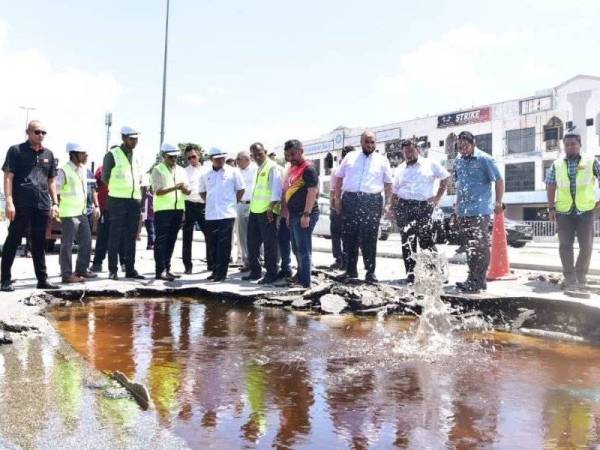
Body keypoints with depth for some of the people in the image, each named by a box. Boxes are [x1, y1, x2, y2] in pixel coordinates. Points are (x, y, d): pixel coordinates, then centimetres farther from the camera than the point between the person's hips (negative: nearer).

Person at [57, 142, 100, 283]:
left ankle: (81, 269, 23)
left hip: (82, 212, 8)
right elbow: (55, 191, -13)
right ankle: (67, 274, 4)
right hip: (69, 213, -8)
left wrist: (96, 206, 12)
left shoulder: (84, 169, 11)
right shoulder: (64, 170, -12)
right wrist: (56, 209, -17)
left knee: (86, 242, 12)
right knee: (67, 244, -2)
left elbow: (91, 188, 17)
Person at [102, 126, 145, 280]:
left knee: (131, 237, 8)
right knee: (115, 236, -2)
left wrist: (139, 196, 11)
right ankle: (112, 270, 3)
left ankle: (130, 269, 13)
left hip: (135, 200, 5)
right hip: (118, 201, -5)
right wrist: (118, 188, 2)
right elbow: (105, 178, -1)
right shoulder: (112, 155, -3)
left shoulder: (136, 157, 14)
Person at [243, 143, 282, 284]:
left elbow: (276, 189, -17)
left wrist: (271, 208, -24)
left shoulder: (271, 167, -8)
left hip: (267, 212, -9)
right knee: (252, 242, 14)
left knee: (269, 243, -2)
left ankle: (271, 274, 5)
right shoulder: (258, 168, 19)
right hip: (254, 210, 9)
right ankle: (255, 271, 25)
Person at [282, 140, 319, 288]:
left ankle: (305, 282, -4)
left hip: (304, 215, -9)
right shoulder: (293, 169, 17)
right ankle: (300, 278, 25)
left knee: (303, 249, -7)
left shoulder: (308, 168, -10)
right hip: (294, 215, 9)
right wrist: (288, 214, 19)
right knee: (297, 249, 15)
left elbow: (312, 191, -18)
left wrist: (306, 214, -23)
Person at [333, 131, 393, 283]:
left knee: (369, 238, -2)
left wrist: (388, 204, 0)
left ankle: (370, 272, 6)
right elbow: (339, 178, 15)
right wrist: (337, 198, 5)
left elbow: (388, 184, 10)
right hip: (350, 200, 2)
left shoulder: (382, 160, 11)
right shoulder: (350, 157, 13)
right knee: (349, 237, 4)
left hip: (372, 201, -1)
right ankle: (350, 270, 14)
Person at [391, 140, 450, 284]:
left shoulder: (430, 164, 8)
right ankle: (410, 273, 8)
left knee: (427, 240, -6)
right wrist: (392, 209, 5)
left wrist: (438, 197, 5)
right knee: (407, 241, 2)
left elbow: (445, 177, 12)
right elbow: (395, 191, 17)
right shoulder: (400, 169, 16)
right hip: (403, 206, 3)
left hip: (424, 206, -3)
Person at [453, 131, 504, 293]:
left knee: (481, 246, -4)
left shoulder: (485, 159, -8)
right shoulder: (458, 161, 11)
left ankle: (478, 281, 0)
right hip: (463, 211, 7)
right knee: (469, 246, 12)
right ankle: (473, 279, 21)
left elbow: (499, 181, -5)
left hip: (480, 211, -7)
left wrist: (498, 203, -8)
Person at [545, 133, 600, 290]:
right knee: (565, 245, 1)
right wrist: (551, 208, 1)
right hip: (563, 211, 1)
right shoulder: (557, 164, 7)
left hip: (585, 210, -1)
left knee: (586, 245, 2)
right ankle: (570, 278, 8)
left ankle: (581, 274, 22)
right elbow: (550, 186, 8)